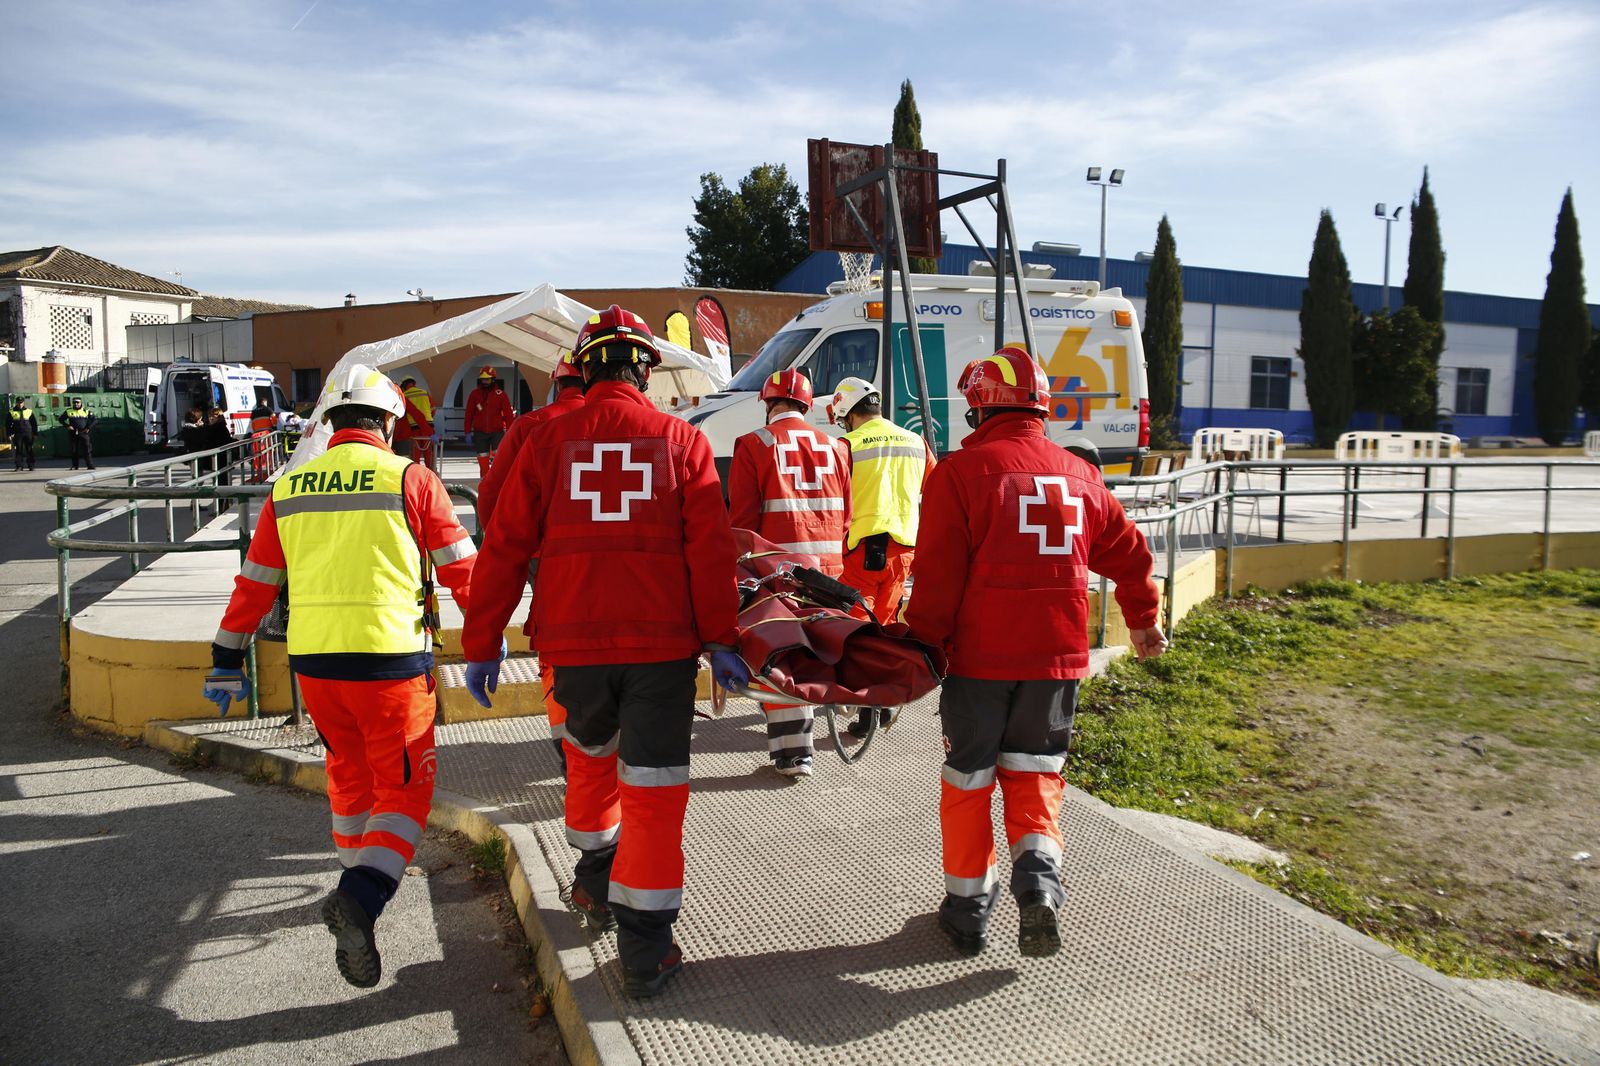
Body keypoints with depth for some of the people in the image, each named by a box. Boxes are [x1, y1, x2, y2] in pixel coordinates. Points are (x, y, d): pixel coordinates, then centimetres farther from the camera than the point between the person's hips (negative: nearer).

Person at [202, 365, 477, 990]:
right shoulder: (410, 479, -4)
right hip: (392, 660, -5)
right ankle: (361, 898, -14)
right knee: (404, 791, 6)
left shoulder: (289, 489, 9)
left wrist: (227, 662, 21)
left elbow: (255, 583, 13)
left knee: (349, 771, 26)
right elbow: (462, 567, -2)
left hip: (313, 661, 5)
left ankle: (361, 879, 41)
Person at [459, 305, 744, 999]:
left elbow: (503, 551, 3)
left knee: (592, 758, 27)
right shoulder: (682, 441, 0)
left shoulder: (548, 442, 3)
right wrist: (721, 640, -2)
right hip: (661, 642, -2)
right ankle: (644, 952, 8)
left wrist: (481, 644, 9)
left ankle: (595, 883, 44)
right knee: (654, 790, 5)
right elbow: (711, 550, -6)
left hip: (574, 642, 2)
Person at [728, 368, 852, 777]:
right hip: (826, 568, 5)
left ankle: (793, 753, 4)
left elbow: (743, 517, -6)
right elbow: (845, 513, 13)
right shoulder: (833, 446, 11)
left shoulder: (754, 445, -3)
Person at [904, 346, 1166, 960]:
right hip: (1058, 656, 4)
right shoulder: (1077, 473, 7)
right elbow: (1129, 552, 17)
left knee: (968, 777, 12)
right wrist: (1143, 620, 31)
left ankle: (967, 908, 21)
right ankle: (1038, 874, -4)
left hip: (980, 656, -3)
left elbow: (937, 575, -13)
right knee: (1032, 772, 18)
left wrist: (924, 643, -2)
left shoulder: (961, 471, -9)